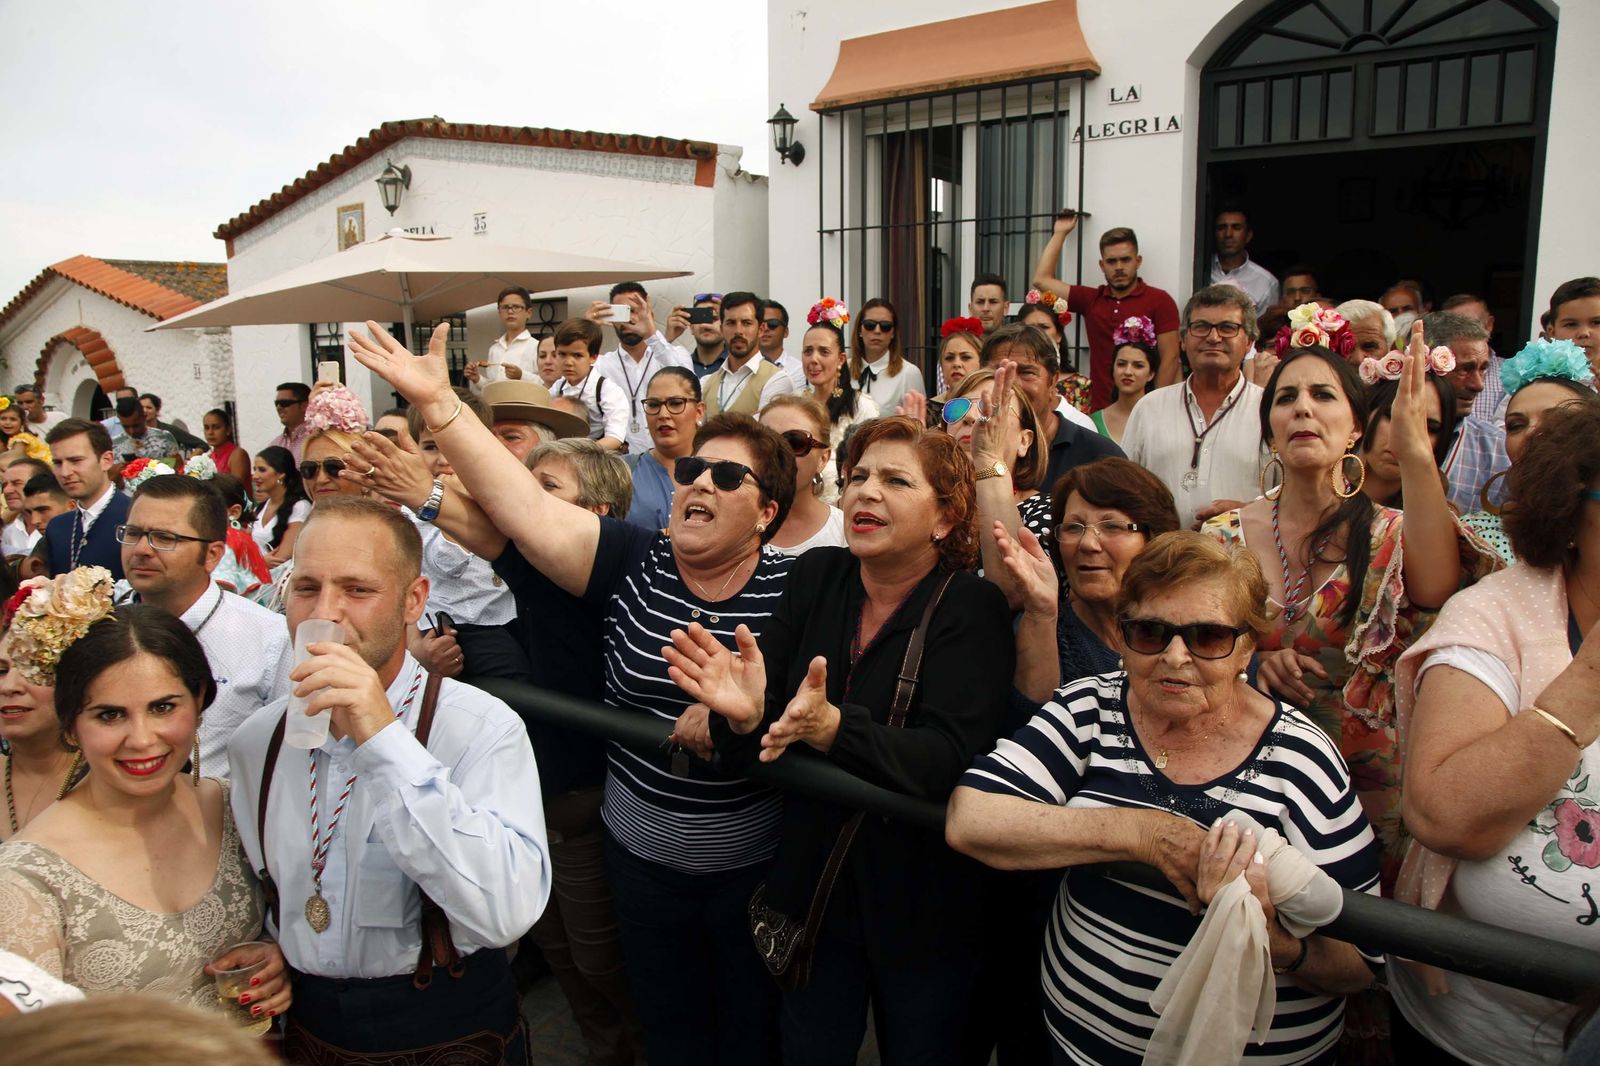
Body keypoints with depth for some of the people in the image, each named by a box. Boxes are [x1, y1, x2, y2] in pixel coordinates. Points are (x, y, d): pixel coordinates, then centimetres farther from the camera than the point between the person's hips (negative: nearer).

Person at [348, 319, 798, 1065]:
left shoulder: (791, 590, -11)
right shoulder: (634, 565, -8)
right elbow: (524, 506, -18)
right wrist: (437, 404, -24)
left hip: (756, 863, -1)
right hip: (641, 855, 2)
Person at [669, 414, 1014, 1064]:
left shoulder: (971, 608, -15)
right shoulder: (815, 579, -4)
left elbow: (947, 759, -28)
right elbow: (753, 748, -7)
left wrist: (831, 728, -42)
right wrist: (744, 716, -29)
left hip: (924, 910, -3)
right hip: (813, 886, 3)